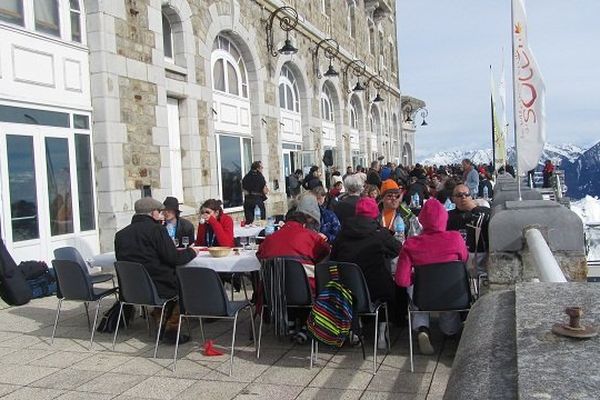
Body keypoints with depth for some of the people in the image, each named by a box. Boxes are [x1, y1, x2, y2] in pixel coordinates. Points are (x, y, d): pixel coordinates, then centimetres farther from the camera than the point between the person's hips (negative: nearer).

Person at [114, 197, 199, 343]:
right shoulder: (156, 229, -12)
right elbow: (173, 259, -15)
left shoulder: (120, 234, 7)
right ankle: (171, 328, 9)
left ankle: (160, 322, 27)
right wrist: (191, 252, 5)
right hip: (157, 288, -7)